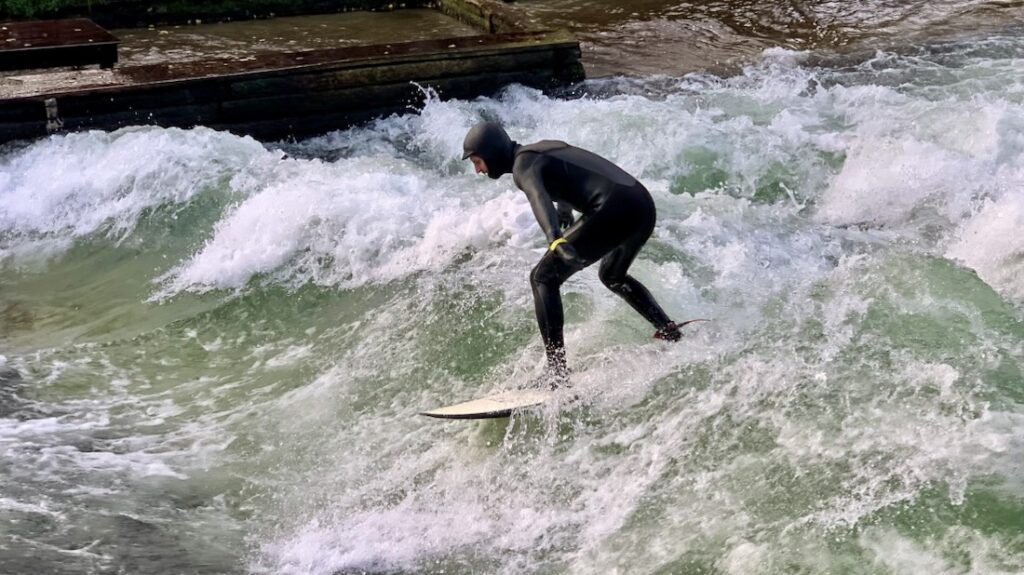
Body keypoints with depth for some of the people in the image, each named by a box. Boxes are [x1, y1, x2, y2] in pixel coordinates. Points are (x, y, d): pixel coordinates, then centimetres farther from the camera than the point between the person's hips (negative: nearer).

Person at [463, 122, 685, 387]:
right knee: (612, 276, 34)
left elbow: (538, 198, -26)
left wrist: (555, 241, -44)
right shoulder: (544, 149, 25)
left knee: (543, 278, -2)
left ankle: (558, 374, -10)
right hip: (644, 205, 9)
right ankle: (669, 332, 23)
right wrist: (565, 219, 65)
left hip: (615, 211, -9)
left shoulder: (523, 164, -3)